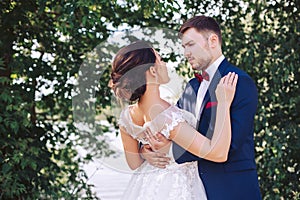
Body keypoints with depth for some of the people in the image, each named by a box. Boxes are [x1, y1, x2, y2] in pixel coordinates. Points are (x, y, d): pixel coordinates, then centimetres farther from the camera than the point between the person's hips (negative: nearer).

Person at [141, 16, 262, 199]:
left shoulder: (240, 82, -11)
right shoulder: (192, 87, 15)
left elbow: (229, 143, -21)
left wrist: (174, 151, -22)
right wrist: (146, 149, -12)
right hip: (196, 185, 7)